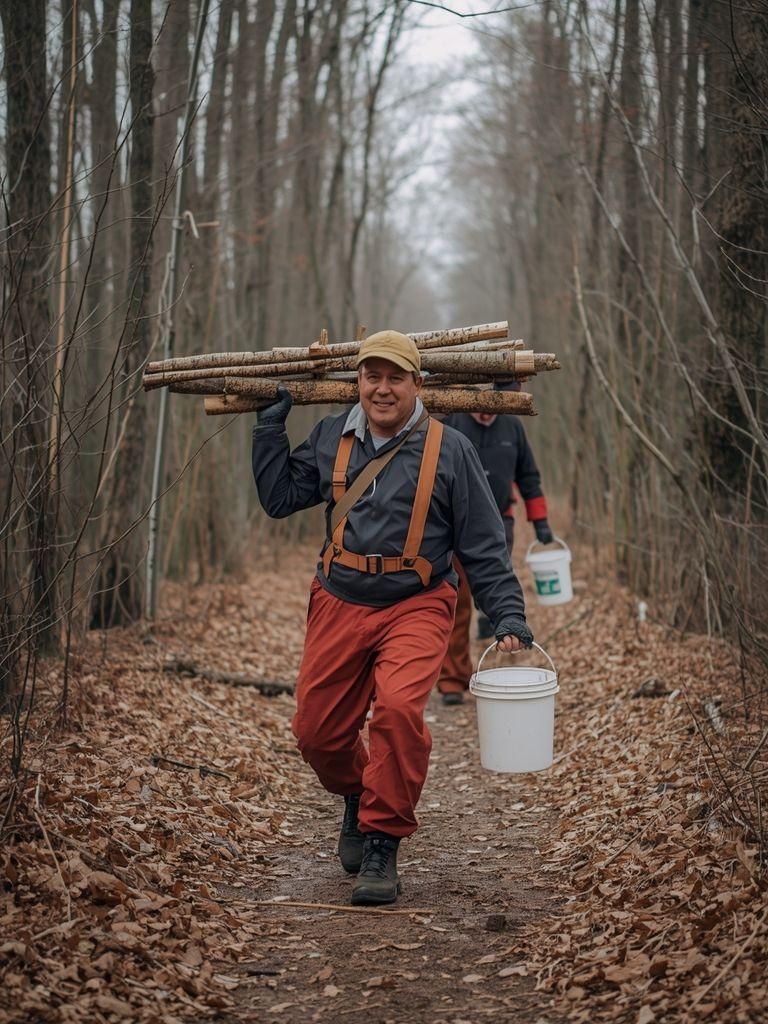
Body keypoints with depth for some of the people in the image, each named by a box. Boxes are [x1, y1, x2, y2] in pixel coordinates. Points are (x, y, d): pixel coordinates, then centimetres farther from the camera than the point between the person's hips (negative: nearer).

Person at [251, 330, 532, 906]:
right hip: (339, 605, 4)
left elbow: (485, 546, -1)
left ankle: (383, 846, -11)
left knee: (400, 708, -27)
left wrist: (509, 618, -7)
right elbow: (279, 497, 9)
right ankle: (358, 797, 40)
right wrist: (271, 422, 7)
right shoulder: (331, 438, 8)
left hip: (416, 607, -4)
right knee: (318, 731, 6)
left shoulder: (448, 449, -2)